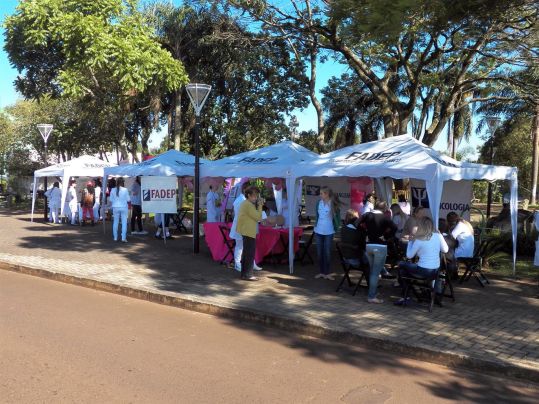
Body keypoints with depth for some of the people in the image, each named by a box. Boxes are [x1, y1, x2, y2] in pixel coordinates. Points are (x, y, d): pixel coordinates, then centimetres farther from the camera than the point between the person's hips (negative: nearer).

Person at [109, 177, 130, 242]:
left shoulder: (113, 190, -3)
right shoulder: (125, 190, -10)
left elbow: (111, 200, 2)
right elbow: (128, 200, -5)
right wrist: (129, 205, 13)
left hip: (115, 207, 3)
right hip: (124, 207, -2)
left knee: (115, 222, 11)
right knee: (124, 222, 2)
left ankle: (115, 238, 15)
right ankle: (123, 238, -1)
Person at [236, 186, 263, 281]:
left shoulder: (245, 203, 16)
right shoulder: (248, 205, -16)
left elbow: (254, 215, 16)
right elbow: (258, 217, -16)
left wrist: (258, 206, 6)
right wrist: (260, 206, -7)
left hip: (246, 231, 11)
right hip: (249, 232, -11)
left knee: (246, 252, 16)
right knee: (250, 253, -7)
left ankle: (244, 273, 24)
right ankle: (247, 274, -5)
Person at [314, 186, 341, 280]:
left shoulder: (333, 204, -11)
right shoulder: (319, 203, 2)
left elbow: (337, 217, -5)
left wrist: (336, 228, -7)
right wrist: (315, 226, 10)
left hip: (329, 232, -4)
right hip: (318, 231, 4)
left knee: (327, 252, 1)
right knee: (319, 252, 9)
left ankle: (327, 273, 10)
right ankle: (322, 272, 18)